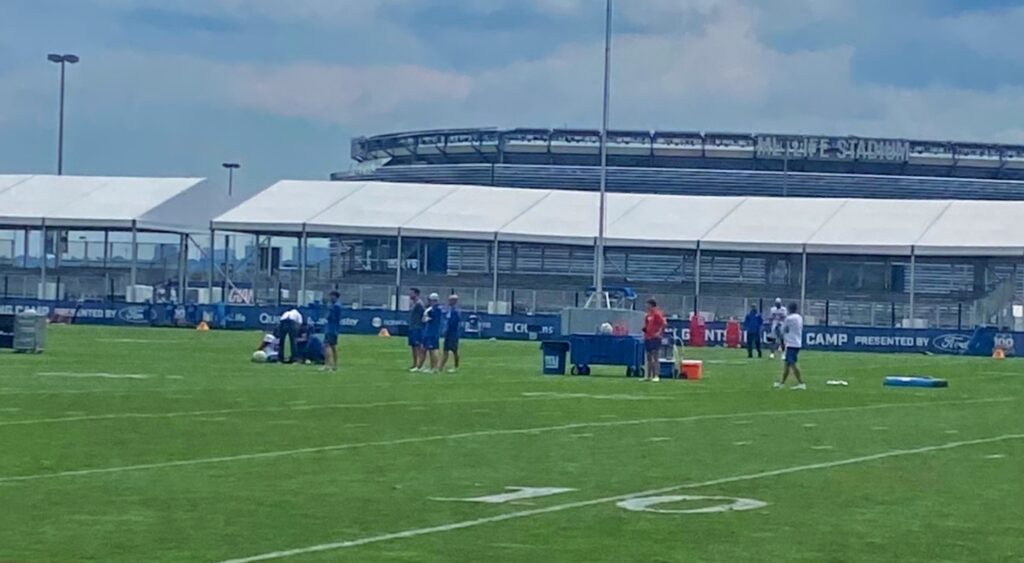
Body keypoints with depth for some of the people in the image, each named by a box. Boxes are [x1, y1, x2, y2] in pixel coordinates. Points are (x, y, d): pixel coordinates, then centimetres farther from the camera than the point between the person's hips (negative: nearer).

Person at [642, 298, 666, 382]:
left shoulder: (657, 314, -10)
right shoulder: (648, 314, 16)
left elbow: (664, 323, -18)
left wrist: (659, 332, -19)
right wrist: (645, 329, 10)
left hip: (654, 338, -9)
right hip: (647, 337, 9)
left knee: (655, 357, -10)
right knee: (649, 358, 11)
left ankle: (656, 376, -11)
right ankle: (648, 376, 15)